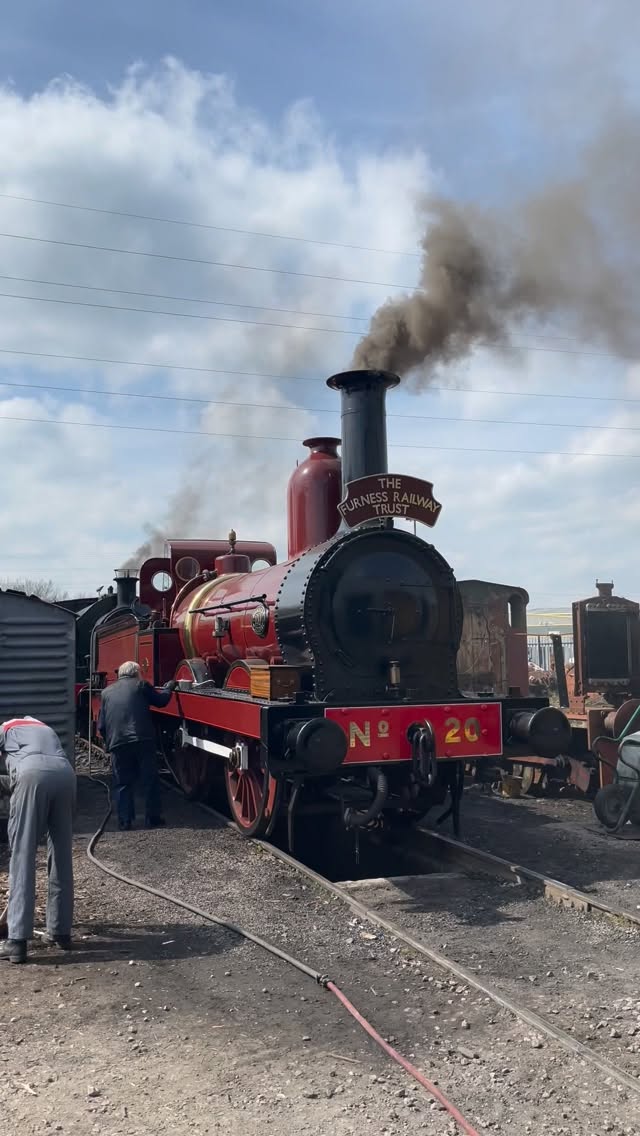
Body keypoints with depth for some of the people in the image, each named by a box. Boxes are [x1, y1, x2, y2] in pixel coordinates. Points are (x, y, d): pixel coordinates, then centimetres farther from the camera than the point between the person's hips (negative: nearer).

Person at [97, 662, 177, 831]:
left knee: (123, 783, 12)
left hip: (117, 743, 3)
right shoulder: (141, 685, 7)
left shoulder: (106, 692, 17)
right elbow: (161, 701, 15)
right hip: (143, 740, -2)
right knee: (150, 780, 9)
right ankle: (152, 817, 13)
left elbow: (101, 725, 16)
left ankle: (125, 820, 11)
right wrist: (169, 687, 32)